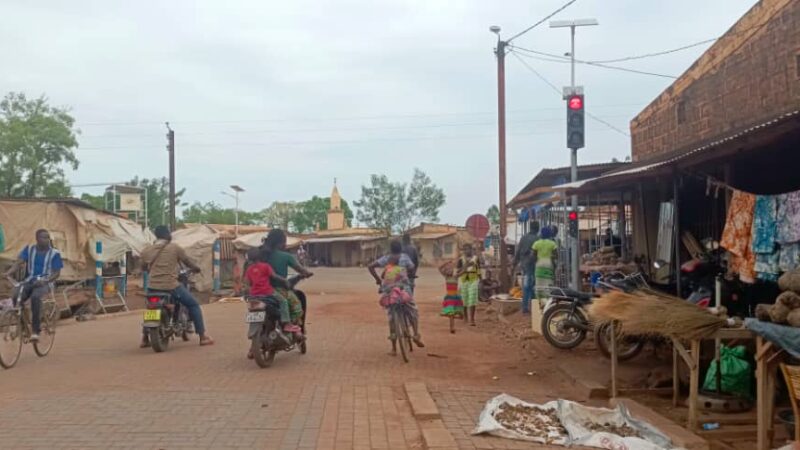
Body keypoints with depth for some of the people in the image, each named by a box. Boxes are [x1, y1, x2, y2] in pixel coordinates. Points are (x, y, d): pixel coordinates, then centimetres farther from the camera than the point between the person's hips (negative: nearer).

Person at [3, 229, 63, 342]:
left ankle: (35, 330, -28)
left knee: (35, 297, -36)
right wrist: (9, 272, -25)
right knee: (16, 297, -28)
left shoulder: (54, 253, 0)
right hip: (28, 281, 3)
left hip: (44, 283, -3)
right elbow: (18, 262, -5)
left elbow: (57, 273, -3)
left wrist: (46, 280, -22)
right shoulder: (29, 249, 7)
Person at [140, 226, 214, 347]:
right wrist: (196, 269, 29)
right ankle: (203, 336, 6)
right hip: (170, 286, -4)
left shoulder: (146, 251, 8)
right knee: (193, 305, 10)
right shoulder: (174, 247, -1)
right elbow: (187, 261, 9)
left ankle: (145, 339, 29)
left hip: (153, 287, 4)